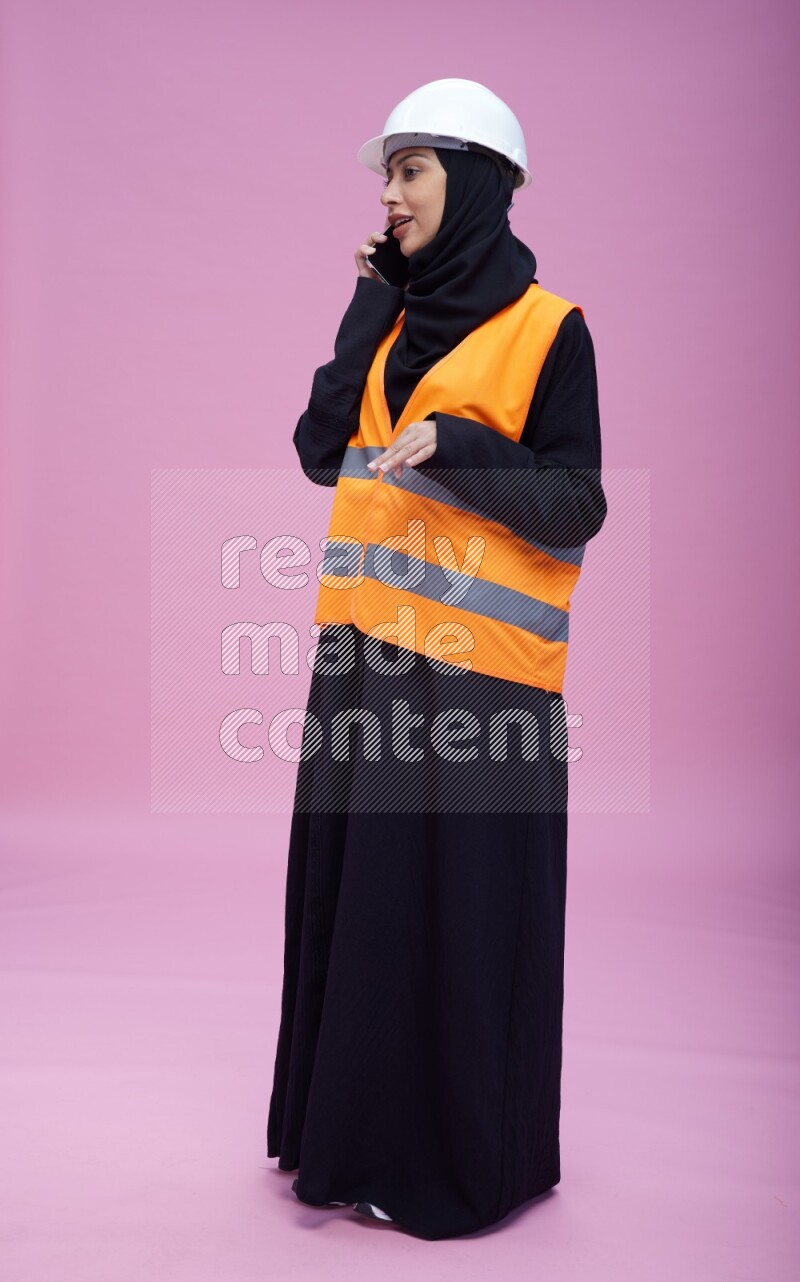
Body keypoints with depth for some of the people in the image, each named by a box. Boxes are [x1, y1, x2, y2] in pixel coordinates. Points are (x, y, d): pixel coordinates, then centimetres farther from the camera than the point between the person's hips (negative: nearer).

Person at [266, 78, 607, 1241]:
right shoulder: (396, 320, 14)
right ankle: (355, 1118, 31)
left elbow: (575, 509, -10)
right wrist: (371, 305, 1)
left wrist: (456, 443, -23)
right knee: (356, 889, 13)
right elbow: (319, 451, 2)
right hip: (368, 653, 7)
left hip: (475, 664, -7)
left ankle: (460, 1153, 20)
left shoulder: (547, 330, -5)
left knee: (457, 908, 2)